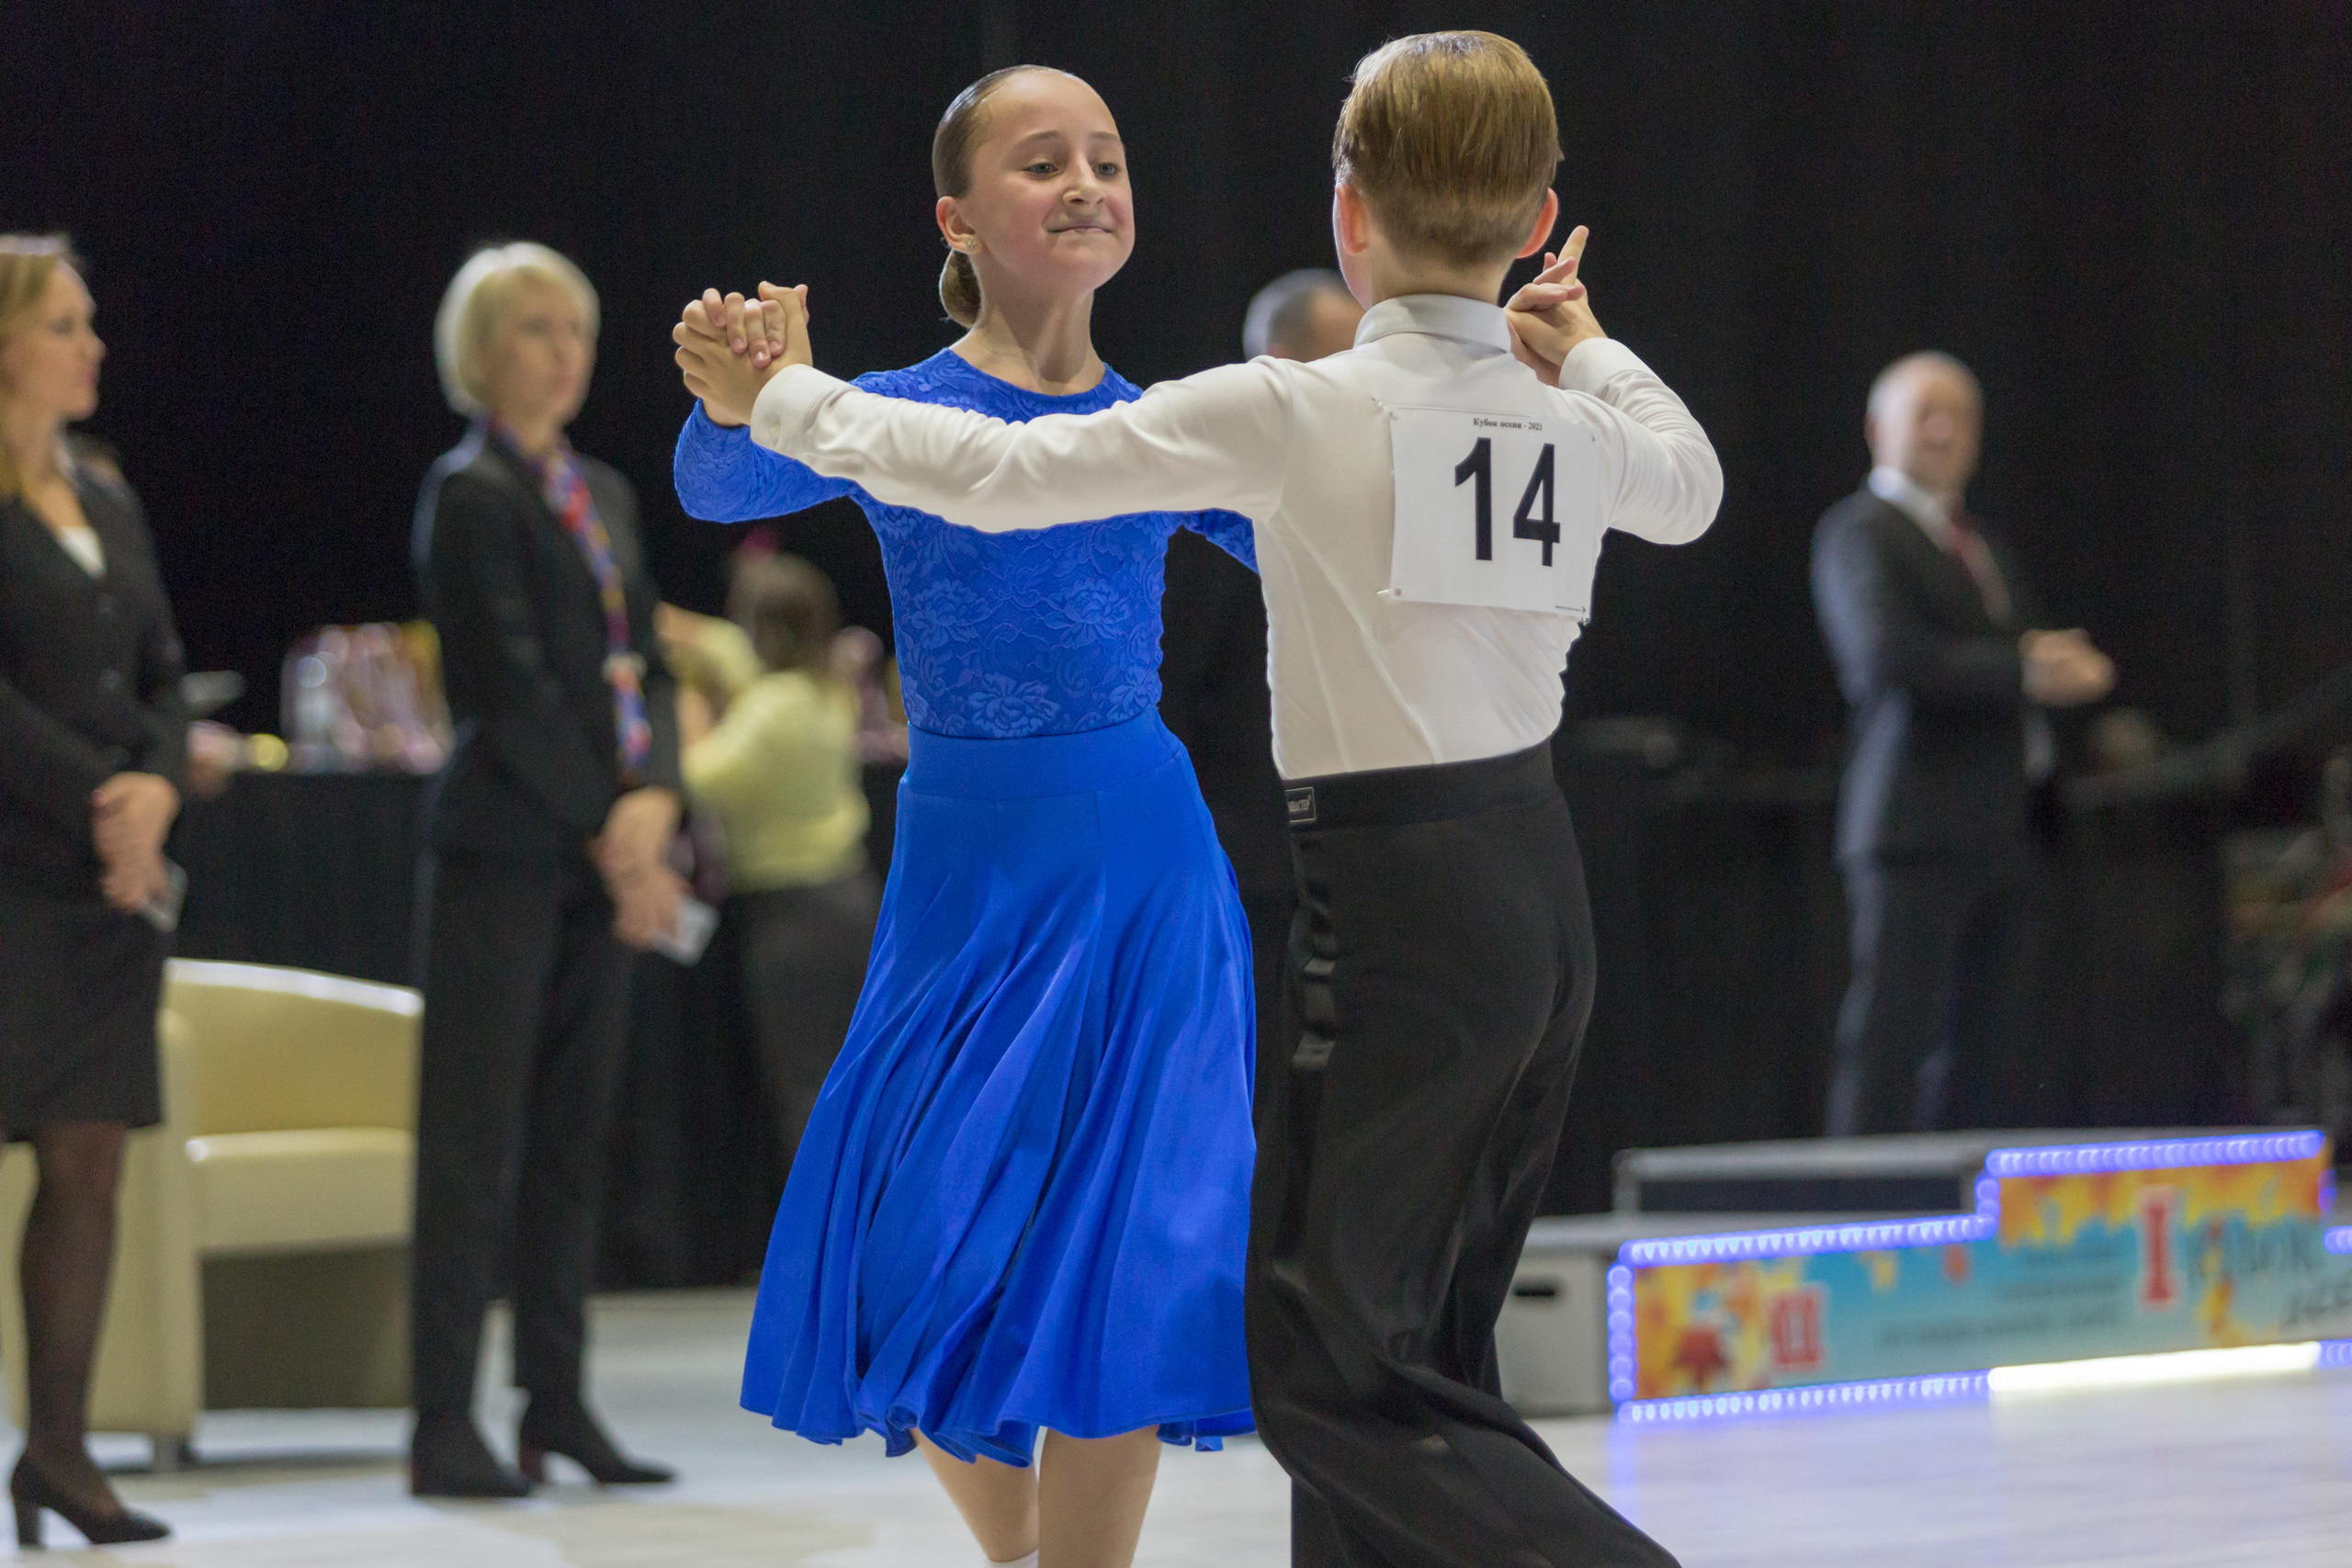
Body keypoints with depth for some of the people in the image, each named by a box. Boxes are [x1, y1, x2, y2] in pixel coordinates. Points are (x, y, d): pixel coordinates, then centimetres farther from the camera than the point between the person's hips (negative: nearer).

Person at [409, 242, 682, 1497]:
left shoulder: (602, 495, 17)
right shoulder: (470, 496, -7)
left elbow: (642, 666, 13)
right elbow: (514, 685, -13)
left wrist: (650, 804, -6)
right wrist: (607, 839, -13)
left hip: (600, 852, 7)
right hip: (504, 849, -7)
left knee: (574, 1130, 8)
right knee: (476, 1134, -6)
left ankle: (557, 1405, 13)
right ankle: (444, 1426, -6)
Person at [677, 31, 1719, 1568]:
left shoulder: (1293, 413, -13)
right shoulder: (1579, 429, 4)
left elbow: (997, 472, -10)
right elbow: (1692, 487, 30)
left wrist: (784, 398, 3)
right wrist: (1584, 348, 43)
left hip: (1400, 897, -7)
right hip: (1542, 883, 7)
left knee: (1324, 1361, -1)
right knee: (1421, 1345, 15)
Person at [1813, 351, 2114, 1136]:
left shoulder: (1985, 547, 24)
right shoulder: (1859, 533, -4)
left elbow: (2031, 657, 25)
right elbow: (1885, 654, -19)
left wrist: (2060, 668, 1)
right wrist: (2021, 672, -19)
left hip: (1997, 832, 8)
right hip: (1915, 833, -8)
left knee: (1974, 1051, 6)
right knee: (1891, 1037, -13)